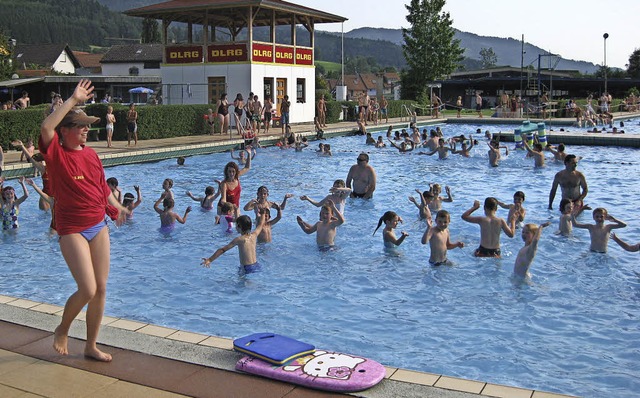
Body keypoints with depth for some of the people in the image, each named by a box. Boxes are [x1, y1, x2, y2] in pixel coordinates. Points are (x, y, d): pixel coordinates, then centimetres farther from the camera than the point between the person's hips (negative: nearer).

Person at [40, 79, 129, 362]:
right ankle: (62, 330, 20)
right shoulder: (56, 154, -9)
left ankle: (91, 346, 23)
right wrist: (73, 100, -25)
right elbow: (46, 128, -28)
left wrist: (116, 207, 22)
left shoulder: (91, 154, 9)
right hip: (72, 230, -6)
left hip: (99, 226, 6)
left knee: (100, 289, 8)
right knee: (87, 290, -11)